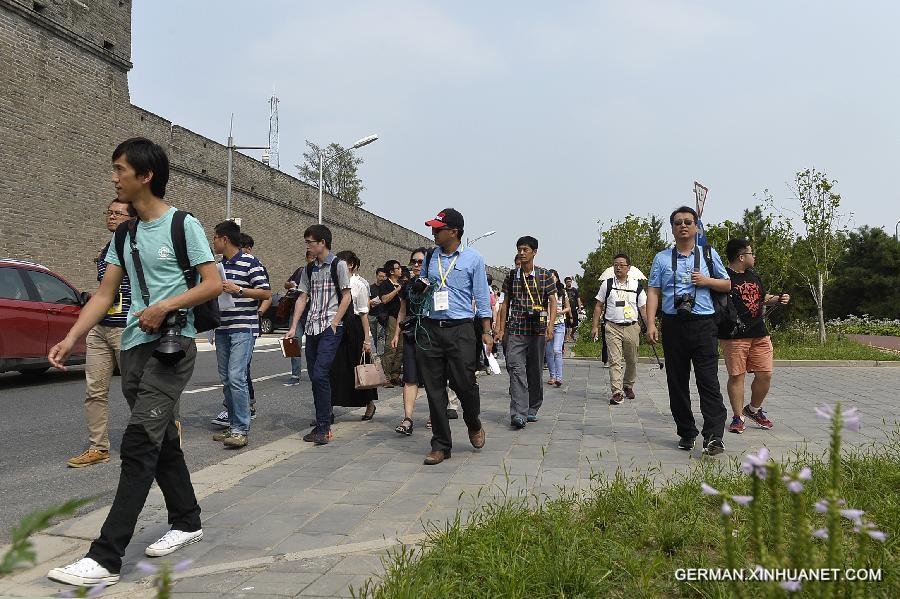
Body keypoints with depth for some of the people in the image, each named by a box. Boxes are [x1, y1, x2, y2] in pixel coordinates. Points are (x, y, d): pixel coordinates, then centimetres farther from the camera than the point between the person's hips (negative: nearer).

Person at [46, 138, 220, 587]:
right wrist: (71, 339, 2)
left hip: (172, 346, -7)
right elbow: (105, 294, 11)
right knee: (161, 441, 14)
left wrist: (166, 306, -18)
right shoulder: (124, 234, 14)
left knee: (139, 446, -12)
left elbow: (214, 284, -8)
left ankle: (105, 558, -11)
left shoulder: (183, 225, -5)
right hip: (133, 347, 7)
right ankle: (187, 521, 30)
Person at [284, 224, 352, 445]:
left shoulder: (338, 265, -3)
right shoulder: (309, 269, 15)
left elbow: (346, 296, -5)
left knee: (320, 375, -16)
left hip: (330, 328, -7)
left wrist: (334, 323, -11)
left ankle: (323, 427, -11)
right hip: (312, 328, 7)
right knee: (315, 377, 8)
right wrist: (293, 327, 7)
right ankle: (325, 421, 18)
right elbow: (302, 298, 15)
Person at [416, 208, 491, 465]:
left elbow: (482, 296, 3)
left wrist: (486, 332, 0)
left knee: (464, 383, -4)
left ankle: (474, 426, 28)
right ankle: (441, 445, 13)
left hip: (460, 329, -3)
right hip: (431, 328, 4)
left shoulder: (473, 258, 2)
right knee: (434, 388, 2)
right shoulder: (430, 257, 12)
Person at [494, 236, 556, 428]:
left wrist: (550, 324, -14)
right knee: (516, 370, -12)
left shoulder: (545, 276, 3)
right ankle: (518, 414, -17)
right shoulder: (511, 276, 9)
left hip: (538, 330, 0)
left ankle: (532, 409, 24)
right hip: (515, 331, 0)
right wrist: (501, 329, 8)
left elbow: (552, 302, 1)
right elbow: (505, 303, 13)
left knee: (535, 371, 9)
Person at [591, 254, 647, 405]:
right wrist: (595, 326, 4)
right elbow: (599, 306, 10)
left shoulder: (637, 285, 7)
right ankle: (616, 392, -10)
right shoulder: (607, 284, 6)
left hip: (632, 327, 1)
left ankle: (628, 386, 32)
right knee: (614, 361, -9)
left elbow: (643, 308, 10)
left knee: (632, 360, 10)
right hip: (612, 327, -1)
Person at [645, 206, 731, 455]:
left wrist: (707, 281, -3)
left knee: (708, 380, -10)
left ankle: (713, 436, -10)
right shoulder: (662, 258, 10)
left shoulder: (709, 255, 12)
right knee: (677, 381, 6)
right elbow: (653, 292, 4)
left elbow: (727, 285, 18)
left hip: (703, 324, -1)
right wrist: (651, 324, -6)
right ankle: (686, 433, 17)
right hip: (673, 325, 1)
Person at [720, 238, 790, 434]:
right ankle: (738, 417, 11)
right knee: (736, 375, -1)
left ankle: (754, 409, 27)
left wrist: (778, 299, 13)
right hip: (734, 337, -7)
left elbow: (763, 298, 30)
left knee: (765, 375, 5)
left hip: (760, 334, 7)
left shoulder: (754, 276, 19)